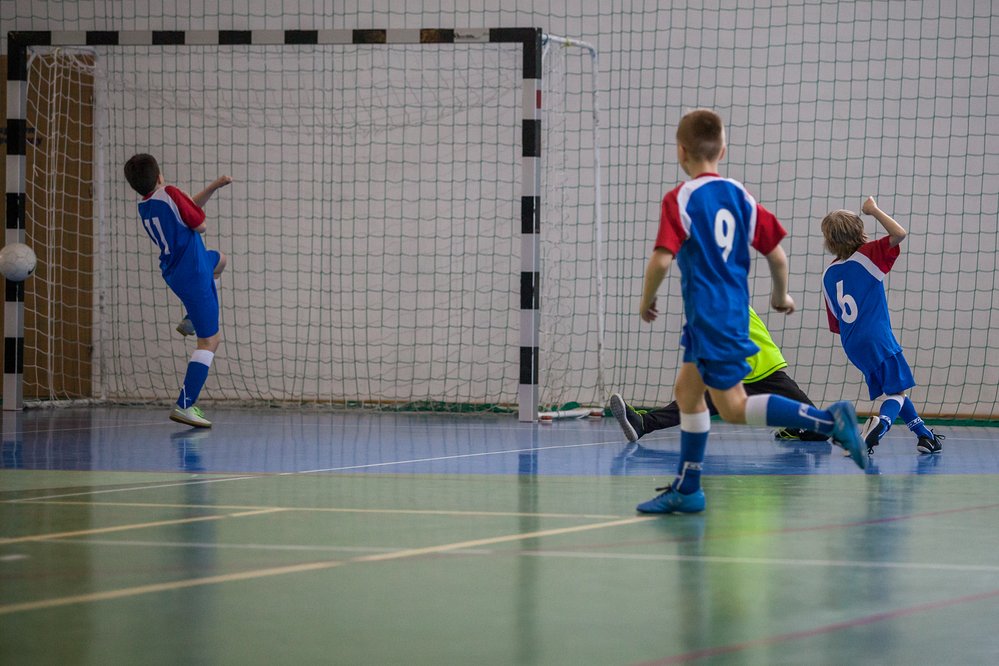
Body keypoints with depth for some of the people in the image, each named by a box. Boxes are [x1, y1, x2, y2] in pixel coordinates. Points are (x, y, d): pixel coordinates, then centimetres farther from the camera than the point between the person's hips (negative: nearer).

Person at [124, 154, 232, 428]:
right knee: (209, 341, -7)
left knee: (219, 260, 37)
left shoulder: (143, 207, 4)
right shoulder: (169, 194, -21)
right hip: (194, 276, -9)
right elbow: (201, 225, -14)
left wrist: (214, 186, 14)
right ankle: (185, 406, -16)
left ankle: (191, 321, 32)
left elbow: (186, 208, 17)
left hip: (174, 269, 9)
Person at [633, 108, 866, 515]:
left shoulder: (679, 200, -11)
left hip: (707, 315, -8)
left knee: (734, 407, -6)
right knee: (687, 391, 18)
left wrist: (646, 301, -2)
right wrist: (781, 296, 24)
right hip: (734, 310, 8)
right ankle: (686, 490, 22)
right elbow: (777, 254, 6)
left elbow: (662, 259, -20)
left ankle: (830, 420, -20)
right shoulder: (740, 196, 7)